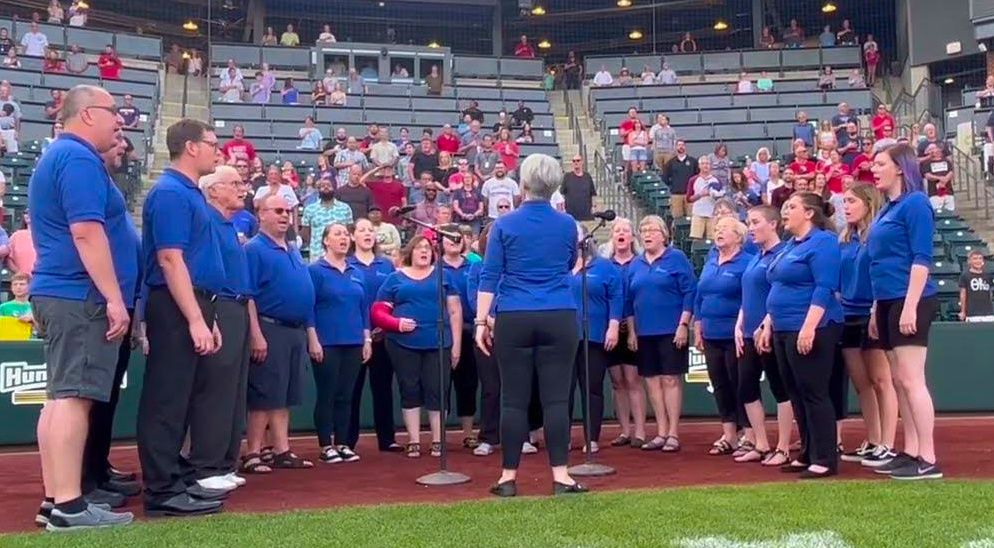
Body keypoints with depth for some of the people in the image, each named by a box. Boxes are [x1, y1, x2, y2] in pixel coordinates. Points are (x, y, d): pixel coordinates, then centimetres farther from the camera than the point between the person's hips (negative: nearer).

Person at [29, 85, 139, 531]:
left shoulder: (59, 156, 21)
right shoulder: (79, 159, -13)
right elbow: (86, 232, -23)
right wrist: (115, 298, -23)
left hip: (61, 294, 11)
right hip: (82, 297, -11)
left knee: (61, 397, 10)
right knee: (73, 397, -10)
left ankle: (54, 500, 14)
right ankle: (69, 506, -8)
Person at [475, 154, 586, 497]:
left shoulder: (504, 225, -1)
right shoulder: (567, 225, 5)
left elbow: (490, 277, -3)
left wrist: (481, 321, -1)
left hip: (514, 320, -1)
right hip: (559, 319, 1)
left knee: (514, 400, 4)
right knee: (556, 398, 2)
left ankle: (508, 477, 11)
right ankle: (560, 475, 3)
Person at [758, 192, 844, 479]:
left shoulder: (822, 241, -10)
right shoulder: (789, 246, 18)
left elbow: (824, 289, -19)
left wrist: (808, 327, -26)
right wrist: (768, 326, 19)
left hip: (810, 331, -9)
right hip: (784, 331, 9)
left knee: (813, 393, -6)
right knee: (796, 394, 11)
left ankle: (825, 459, 0)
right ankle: (808, 454, 19)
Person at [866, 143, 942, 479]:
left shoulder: (914, 203, -9)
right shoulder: (887, 208, 16)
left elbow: (921, 258, -16)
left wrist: (910, 307, -22)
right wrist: (876, 309, 19)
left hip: (909, 303, -9)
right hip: (888, 303, 9)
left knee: (912, 381, -9)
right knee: (899, 382, 10)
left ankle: (928, 461, -4)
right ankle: (910, 452, 17)